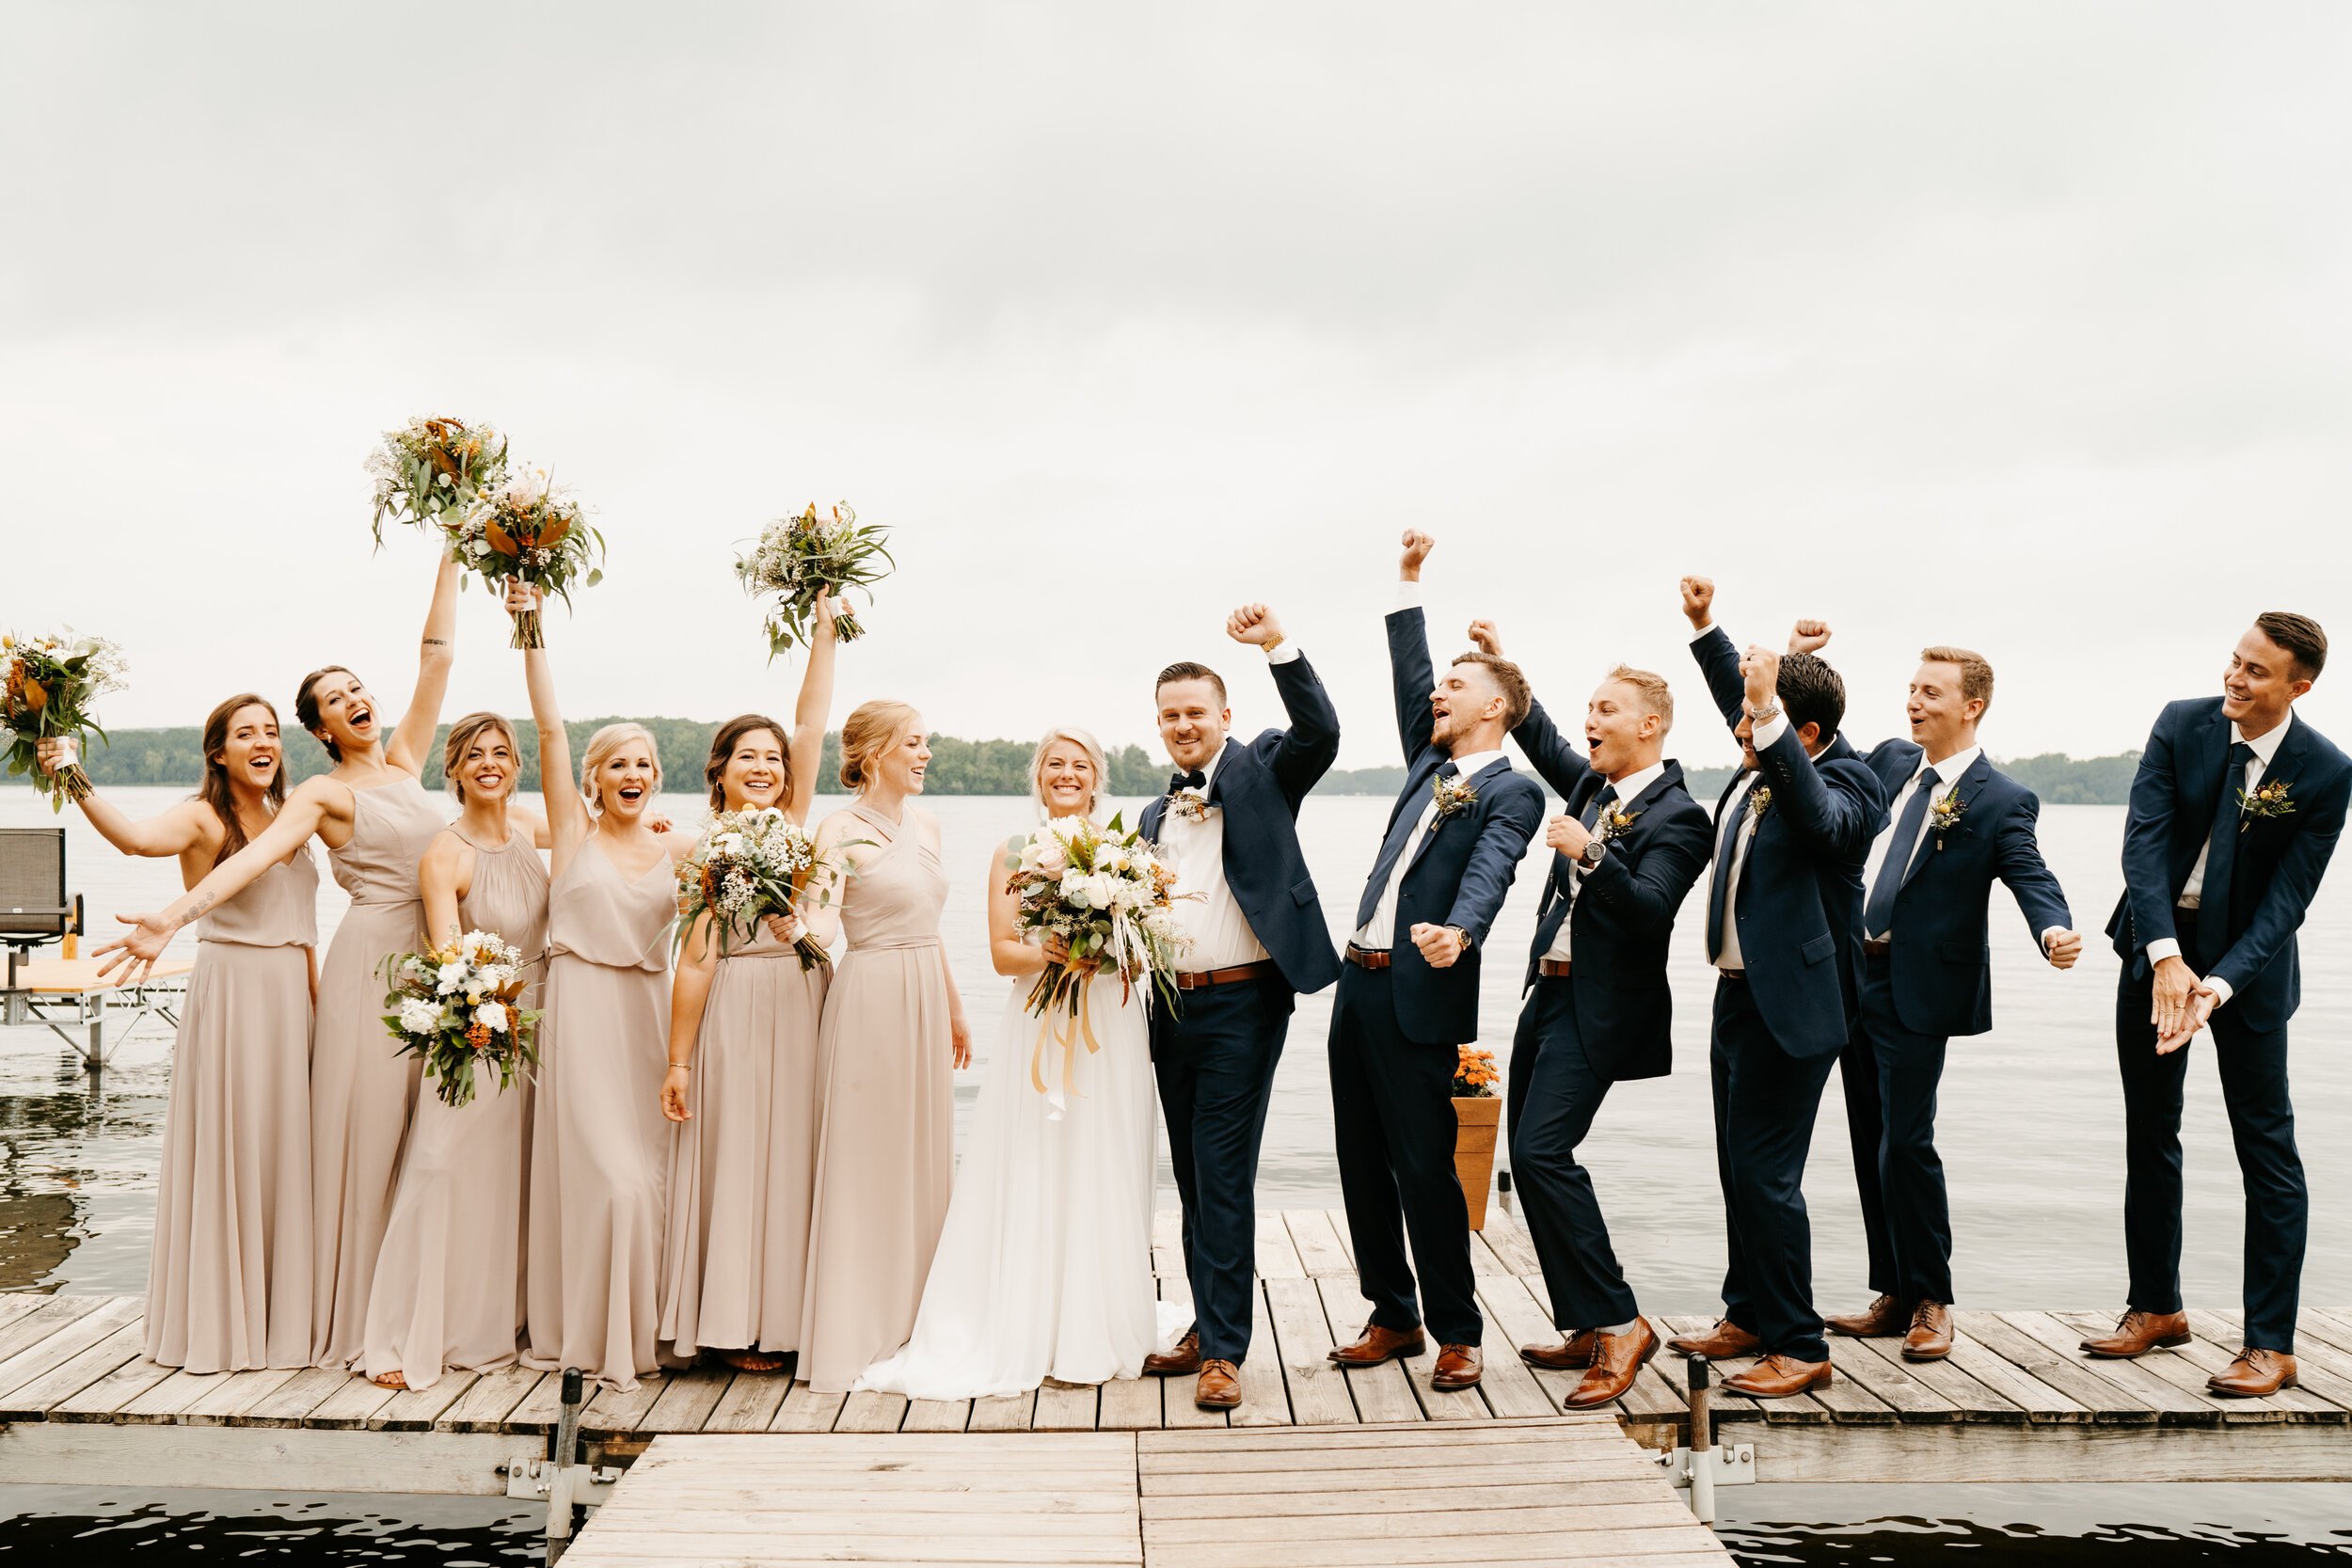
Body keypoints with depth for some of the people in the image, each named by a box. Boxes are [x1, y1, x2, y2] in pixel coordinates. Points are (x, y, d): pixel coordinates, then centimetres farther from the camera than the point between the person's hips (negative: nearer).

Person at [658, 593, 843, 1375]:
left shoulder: (794, 825, 8)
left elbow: (811, 724, 3)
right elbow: (695, 962, -5)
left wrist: (824, 630, 0)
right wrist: (677, 1061, -7)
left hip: (803, 1012, 4)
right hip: (734, 1017, -4)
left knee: (796, 1161, 7)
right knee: (736, 1162, 0)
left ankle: (789, 1317, 14)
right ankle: (740, 1325, 6)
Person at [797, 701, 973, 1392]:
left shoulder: (925, 824, 11)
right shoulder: (842, 829, -10)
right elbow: (822, 924, -21)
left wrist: (954, 1009, 22)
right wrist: (799, 927, -43)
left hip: (926, 998, 7)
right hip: (870, 997, -7)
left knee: (923, 1158, 12)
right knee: (862, 1162, -1)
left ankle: (912, 1321, 24)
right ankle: (853, 1331, 8)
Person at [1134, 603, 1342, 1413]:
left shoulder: (1262, 772, 1)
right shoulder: (1156, 815, 18)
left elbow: (1320, 732, -19)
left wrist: (1278, 645, -26)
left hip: (1242, 1004, -6)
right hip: (1173, 1007, 7)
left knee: (1224, 1178, -6)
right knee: (1192, 1179, 12)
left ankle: (1225, 1350, 1)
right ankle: (1206, 1329, 23)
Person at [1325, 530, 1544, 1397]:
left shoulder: (1513, 791, -6)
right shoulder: (1430, 763, 17)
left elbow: (1488, 873, -23)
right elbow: (1408, 672, 23)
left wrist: (1459, 933, -42)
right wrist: (1409, 579, 22)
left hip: (1421, 995, -8)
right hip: (1360, 981, 8)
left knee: (1425, 1166, -4)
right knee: (1361, 1160, 10)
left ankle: (1457, 1333, 9)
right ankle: (1393, 1317, 22)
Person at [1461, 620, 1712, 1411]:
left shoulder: (1676, 817, -13)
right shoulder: (1593, 785, 12)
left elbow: (1649, 911, -24)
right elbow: (1543, 741, 30)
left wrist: (1590, 855, -34)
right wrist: (1503, 665, 25)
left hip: (1598, 1008, -9)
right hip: (1548, 990, 9)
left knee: (1542, 1150, -19)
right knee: (1531, 1158, 9)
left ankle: (1620, 1323, -9)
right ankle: (1587, 1330, 17)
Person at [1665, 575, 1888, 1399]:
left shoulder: (1848, 782, -16)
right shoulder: (1761, 767, 7)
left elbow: (1819, 817, -40)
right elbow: (1736, 694, 28)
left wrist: (1769, 713, -45)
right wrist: (1704, 625, 26)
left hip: (1790, 1005, -10)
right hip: (1740, 991, 10)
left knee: (1767, 1175, -9)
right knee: (1738, 1168, 17)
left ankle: (1799, 1347, 2)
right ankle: (1748, 1317, 29)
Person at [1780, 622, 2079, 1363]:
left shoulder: (2001, 800, -7)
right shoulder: (1889, 761, 10)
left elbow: (2032, 878, -16)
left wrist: (2054, 932, -39)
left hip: (1917, 990, -6)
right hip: (1854, 976, 7)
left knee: (1906, 1147, -6)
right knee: (1870, 1146, 11)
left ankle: (1932, 1303, 11)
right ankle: (1894, 1296, 23)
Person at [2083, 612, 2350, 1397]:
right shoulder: (2181, 724, -8)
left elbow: (2286, 898, -15)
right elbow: (2143, 837, -15)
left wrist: (2220, 985, -27)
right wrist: (2165, 956, -26)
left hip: (2249, 958, -3)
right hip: (2157, 948, 3)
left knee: (2266, 1147, -2)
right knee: (2149, 1133, 11)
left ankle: (2270, 1345, 6)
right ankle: (2156, 1308, 26)